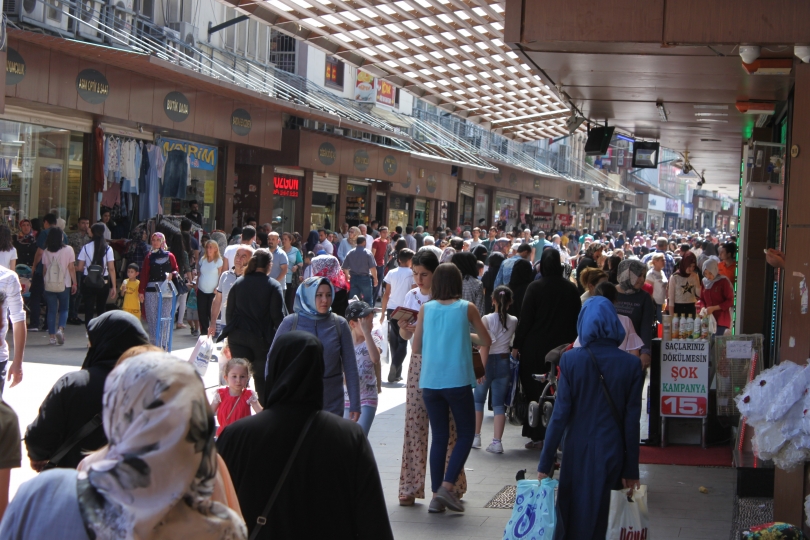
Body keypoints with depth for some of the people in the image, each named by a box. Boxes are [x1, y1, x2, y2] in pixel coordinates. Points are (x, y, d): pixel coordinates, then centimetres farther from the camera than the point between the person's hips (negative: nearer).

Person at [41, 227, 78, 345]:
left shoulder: (46, 252, 2)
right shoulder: (68, 250, -6)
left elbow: (44, 269, 5)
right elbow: (71, 268, -5)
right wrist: (74, 283, 1)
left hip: (49, 285, 2)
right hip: (64, 284, -2)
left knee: (51, 310, 7)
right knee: (64, 309, 11)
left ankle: (52, 336, 4)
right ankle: (60, 329, -13)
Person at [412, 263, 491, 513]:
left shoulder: (426, 309, 3)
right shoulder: (467, 308, -2)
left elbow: (416, 347, 6)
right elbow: (486, 341, 8)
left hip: (430, 382, 3)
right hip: (458, 380, -3)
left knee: (439, 437, 10)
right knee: (466, 434, 10)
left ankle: (436, 496, 8)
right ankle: (447, 485, -4)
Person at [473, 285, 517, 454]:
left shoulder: (486, 319, -11)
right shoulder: (513, 321, -2)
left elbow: (485, 346, -15)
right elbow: (514, 342, 5)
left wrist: (481, 368, -14)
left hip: (489, 361, -2)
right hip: (504, 361, 2)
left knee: (478, 399, 15)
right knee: (499, 402, 5)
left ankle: (476, 437, 19)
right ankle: (497, 442, 1)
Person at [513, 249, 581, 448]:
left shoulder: (535, 287, -10)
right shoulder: (571, 288, 0)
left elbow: (525, 318, -10)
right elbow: (577, 318, 6)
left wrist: (517, 345, -3)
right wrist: (571, 342, 16)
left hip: (535, 348, -3)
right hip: (562, 348, 3)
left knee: (535, 393, 5)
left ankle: (538, 435, 6)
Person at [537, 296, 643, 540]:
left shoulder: (571, 359, -9)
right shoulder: (630, 364, -6)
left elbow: (560, 414, -9)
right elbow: (631, 420, -4)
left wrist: (545, 464, -4)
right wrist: (631, 469, 3)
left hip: (577, 451, -1)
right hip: (612, 452, 1)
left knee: (572, 516, 10)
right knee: (603, 518, 10)